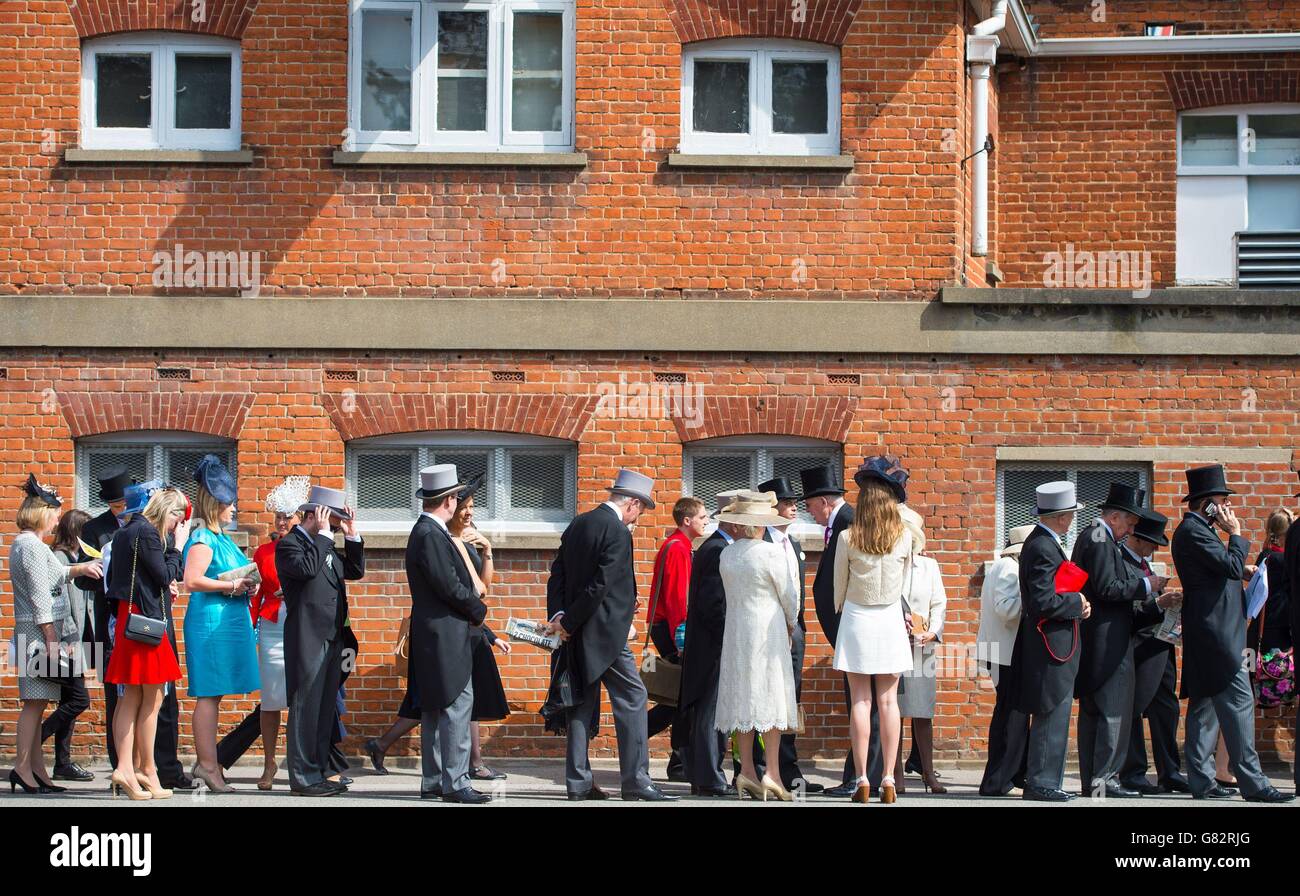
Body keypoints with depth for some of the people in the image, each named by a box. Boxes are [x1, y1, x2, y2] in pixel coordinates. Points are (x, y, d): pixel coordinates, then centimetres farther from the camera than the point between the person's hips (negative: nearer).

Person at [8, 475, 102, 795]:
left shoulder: (22, 544, 18)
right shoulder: (32, 546, -12)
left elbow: (53, 575, 30)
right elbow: (40, 596, -16)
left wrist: (79, 568, 17)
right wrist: (52, 639, -17)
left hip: (31, 633, 10)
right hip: (39, 632, -10)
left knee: (36, 703, 9)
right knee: (34, 702, -9)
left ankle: (37, 770, 10)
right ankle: (23, 768, -9)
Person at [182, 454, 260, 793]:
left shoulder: (220, 538, 18)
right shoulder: (203, 539, -11)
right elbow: (192, 581, -22)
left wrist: (242, 586, 11)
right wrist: (229, 586, -17)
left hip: (227, 622, 10)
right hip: (210, 622, -10)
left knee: (213, 695, 11)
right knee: (209, 694, -7)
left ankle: (205, 762, 15)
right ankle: (208, 765, -5)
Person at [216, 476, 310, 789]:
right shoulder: (263, 552, 11)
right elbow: (255, 596, 13)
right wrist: (249, 630, 7)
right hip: (272, 631, 2)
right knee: (270, 698, 1)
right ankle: (269, 764, 10)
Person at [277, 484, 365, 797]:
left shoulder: (324, 547, 19)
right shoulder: (289, 544, -6)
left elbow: (355, 571, 20)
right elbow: (307, 568, -24)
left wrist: (351, 535, 11)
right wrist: (322, 535, -15)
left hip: (332, 640, 9)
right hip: (308, 639, -9)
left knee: (326, 708, 11)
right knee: (305, 708, -6)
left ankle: (321, 770, 17)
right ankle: (304, 777, -4)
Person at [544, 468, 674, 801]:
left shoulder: (578, 524, 12)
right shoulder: (618, 532, -14)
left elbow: (558, 574, 8)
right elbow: (600, 585, -19)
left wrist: (558, 616, -2)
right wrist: (569, 623, -13)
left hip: (576, 632, 8)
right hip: (604, 633, -8)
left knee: (583, 702, 10)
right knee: (631, 698, -3)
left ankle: (578, 781, 10)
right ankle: (635, 780, -5)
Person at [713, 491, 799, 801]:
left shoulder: (726, 554, 3)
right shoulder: (771, 552, -13)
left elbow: (732, 592, 11)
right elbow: (788, 596, -6)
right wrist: (791, 624, 11)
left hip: (735, 630, 5)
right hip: (769, 630, -5)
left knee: (743, 700, 7)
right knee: (771, 699, -1)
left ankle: (747, 771, 6)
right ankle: (772, 773, -4)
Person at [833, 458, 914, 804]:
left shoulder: (847, 538, -8)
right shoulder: (904, 537, -4)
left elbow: (840, 587, 2)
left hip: (856, 619, -1)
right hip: (891, 619, 1)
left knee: (860, 701, 1)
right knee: (888, 701, 4)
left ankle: (862, 779, -2)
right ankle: (889, 779, 2)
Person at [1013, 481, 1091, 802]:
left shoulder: (1040, 542, 14)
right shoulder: (1044, 548, -19)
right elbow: (1043, 602, -24)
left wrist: (1075, 605, 9)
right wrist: (1077, 603, -11)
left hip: (1049, 647, 11)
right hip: (1051, 646, -11)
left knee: (1049, 718, 14)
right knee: (1051, 718, -7)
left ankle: (1041, 782, 19)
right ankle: (1041, 783, -3)